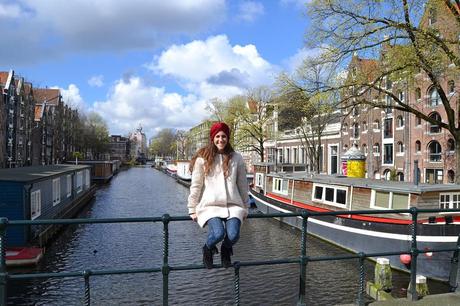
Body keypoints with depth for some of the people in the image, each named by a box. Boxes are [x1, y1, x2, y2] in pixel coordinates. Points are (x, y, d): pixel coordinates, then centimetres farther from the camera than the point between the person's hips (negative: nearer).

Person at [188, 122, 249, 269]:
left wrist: (245, 208, 16)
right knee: (218, 234, -27)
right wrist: (192, 209, 4)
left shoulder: (236, 158, 8)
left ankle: (226, 249, 17)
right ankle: (208, 249, 11)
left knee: (233, 235, -22)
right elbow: (196, 185, 4)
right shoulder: (203, 158, 2)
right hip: (210, 205, -2)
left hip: (233, 205, 2)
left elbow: (243, 185, 14)